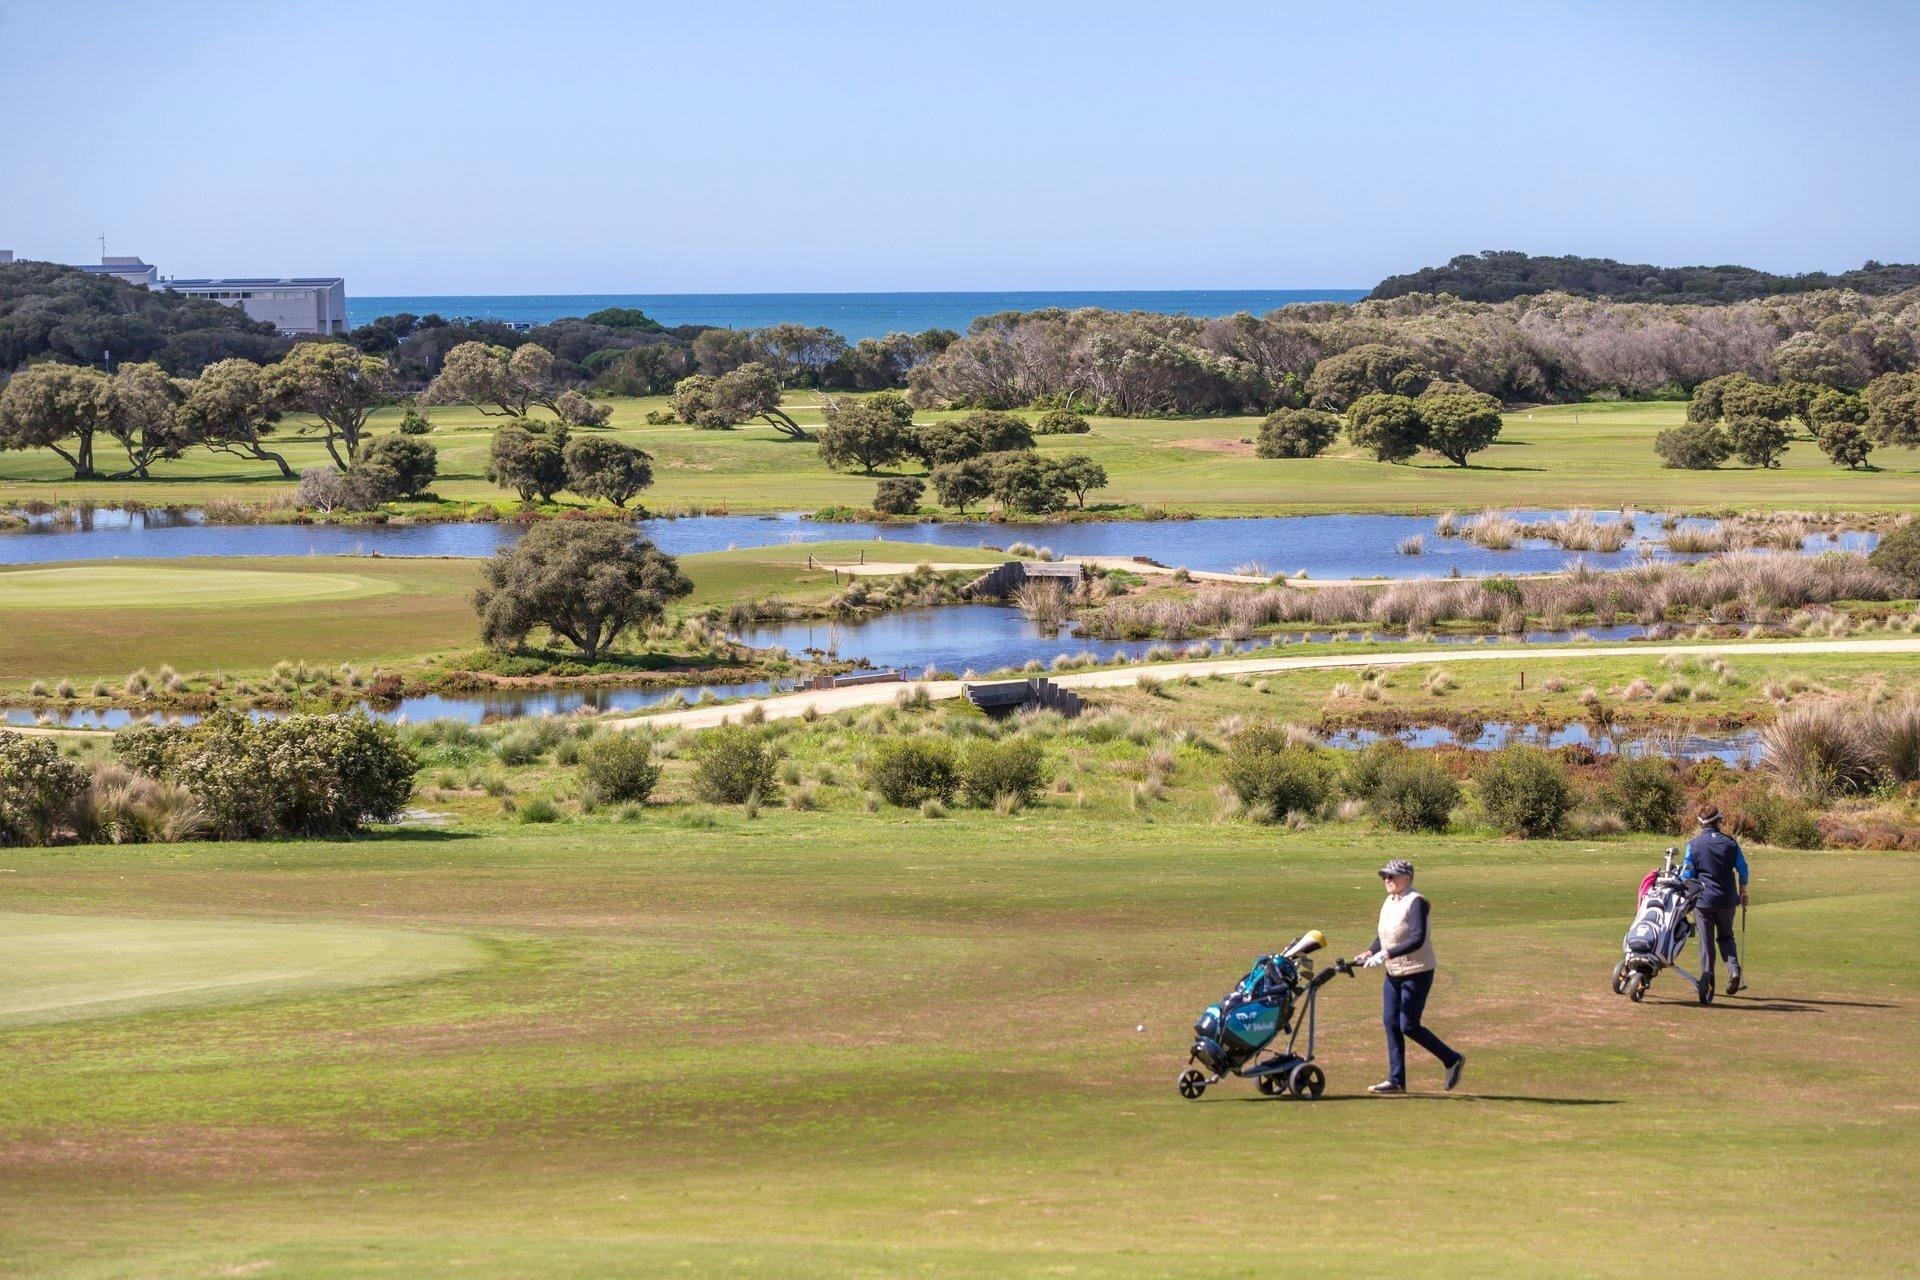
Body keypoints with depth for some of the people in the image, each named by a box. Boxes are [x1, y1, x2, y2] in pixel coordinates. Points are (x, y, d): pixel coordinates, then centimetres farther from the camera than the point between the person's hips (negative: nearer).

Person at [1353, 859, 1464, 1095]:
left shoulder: (1416, 902, -17)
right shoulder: (1389, 902, 10)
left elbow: (1417, 940, -27)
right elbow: (1383, 935, 18)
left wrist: (1386, 954, -32)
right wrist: (1370, 953, -2)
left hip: (1416, 973, -9)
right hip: (1393, 973, 9)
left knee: (1408, 1026, -8)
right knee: (1390, 1023, 5)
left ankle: (1452, 1059, 9)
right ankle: (1396, 1080, 10)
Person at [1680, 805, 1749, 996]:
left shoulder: (1693, 845, -5)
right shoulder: (1730, 842, 1)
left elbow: (1687, 874, -4)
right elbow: (1743, 869, 7)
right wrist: (1743, 892, 22)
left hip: (1703, 899, -2)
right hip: (1727, 898, 2)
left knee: (1706, 940, 6)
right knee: (1725, 936, 16)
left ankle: (1707, 977, 2)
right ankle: (1733, 968, -5)